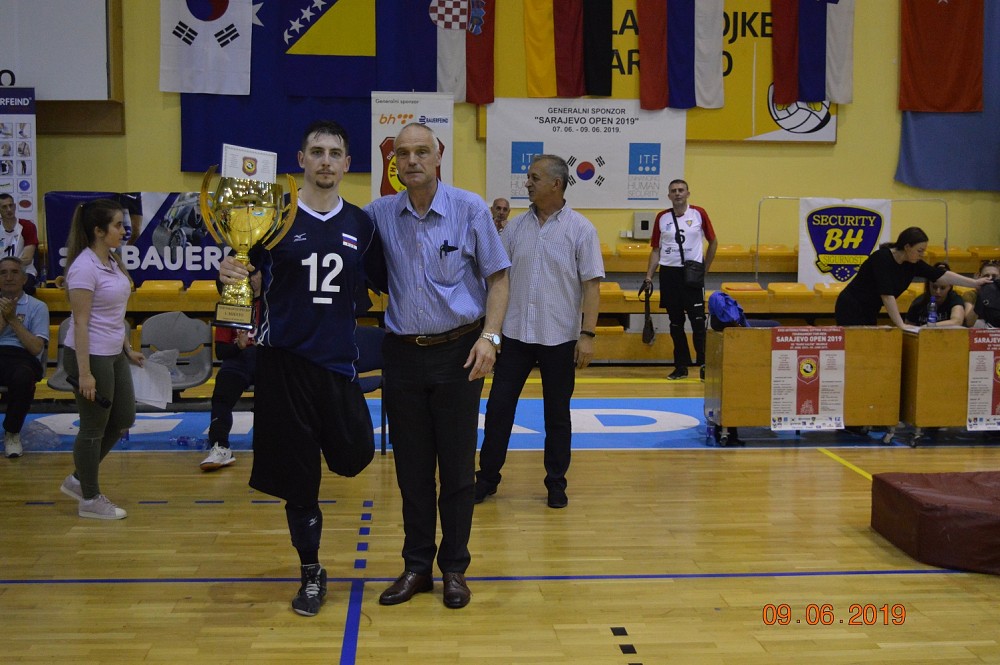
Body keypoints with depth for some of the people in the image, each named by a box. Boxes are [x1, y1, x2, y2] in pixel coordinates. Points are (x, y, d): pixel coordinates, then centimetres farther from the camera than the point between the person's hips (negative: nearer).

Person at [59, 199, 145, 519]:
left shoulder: (112, 260, 8)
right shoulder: (85, 267, -19)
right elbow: (80, 322, -21)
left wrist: (128, 348, 18)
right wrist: (84, 373, -22)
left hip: (113, 355, 9)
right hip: (90, 356, -9)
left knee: (123, 420, 16)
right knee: (94, 428, 4)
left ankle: (79, 480, 31)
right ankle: (90, 499, 20)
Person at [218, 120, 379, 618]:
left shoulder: (361, 223, 7)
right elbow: (243, 270, -2)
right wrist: (228, 272, -23)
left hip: (338, 359, 2)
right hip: (285, 358, -2)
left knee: (353, 456, -6)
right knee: (298, 475, 6)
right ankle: (311, 573, 23)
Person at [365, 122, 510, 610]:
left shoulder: (469, 208, -4)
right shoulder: (380, 213, 3)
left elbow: (497, 277, -1)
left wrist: (489, 336, -12)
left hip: (458, 352, -2)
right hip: (403, 354, 2)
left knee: (457, 467, 5)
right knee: (411, 467, 10)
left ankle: (454, 568, 19)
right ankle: (416, 565, 23)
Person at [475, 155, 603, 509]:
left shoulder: (580, 229, -5)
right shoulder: (516, 227, 5)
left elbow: (591, 284, -7)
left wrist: (587, 334, -13)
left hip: (559, 336, -3)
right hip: (516, 333, 3)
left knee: (557, 413, 8)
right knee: (499, 406, 5)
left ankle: (556, 483, 21)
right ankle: (487, 476, 19)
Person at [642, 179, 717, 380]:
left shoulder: (699, 214, 0)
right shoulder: (662, 217, 5)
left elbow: (713, 242, 8)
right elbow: (656, 249, 9)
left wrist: (704, 268, 5)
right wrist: (649, 276, 2)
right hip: (668, 273, 3)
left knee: (698, 321, -7)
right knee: (675, 322, 7)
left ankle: (703, 364, 0)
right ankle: (681, 366, 15)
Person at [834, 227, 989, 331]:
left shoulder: (912, 264, -1)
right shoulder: (882, 257, -24)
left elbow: (942, 275, 4)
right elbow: (886, 294, -28)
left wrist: (975, 282, 4)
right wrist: (900, 324, -26)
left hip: (869, 312, 8)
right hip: (851, 309, -8)